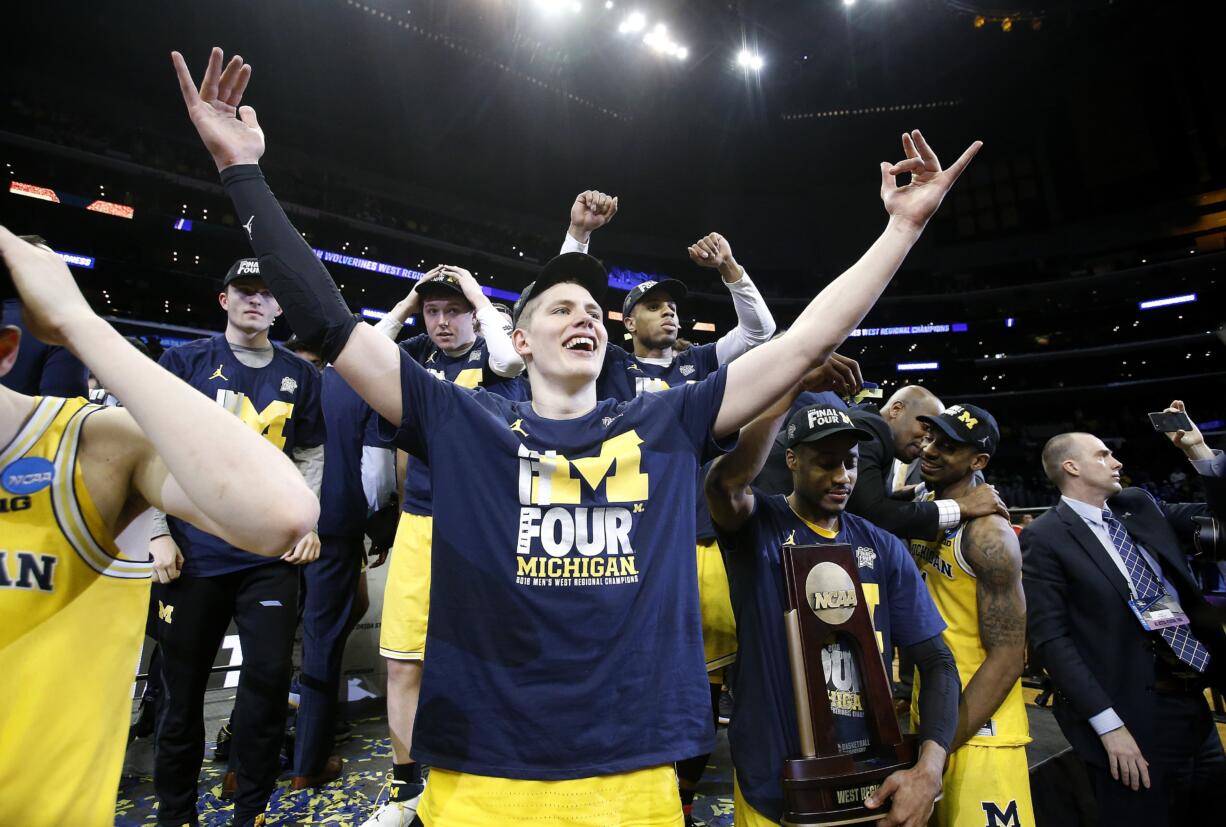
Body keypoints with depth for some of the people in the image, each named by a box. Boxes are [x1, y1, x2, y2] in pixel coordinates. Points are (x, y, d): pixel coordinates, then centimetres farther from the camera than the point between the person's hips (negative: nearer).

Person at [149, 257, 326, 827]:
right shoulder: (184, 363, 3)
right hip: (193, 551, -1)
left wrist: (306, 522, 2)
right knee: (183, 683, 10)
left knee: (270, 677, 3)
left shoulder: (300, 375, 8)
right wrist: (159, 533, -5)